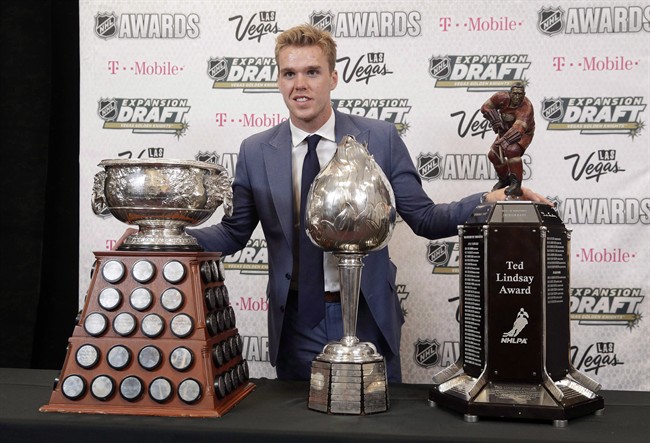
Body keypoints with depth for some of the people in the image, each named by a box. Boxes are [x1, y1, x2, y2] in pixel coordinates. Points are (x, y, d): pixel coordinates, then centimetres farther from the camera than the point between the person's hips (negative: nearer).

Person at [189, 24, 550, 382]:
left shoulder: (380, 138, -4)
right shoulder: (255, 152, 0)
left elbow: (424, 218, -2)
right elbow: (233, 233, 6)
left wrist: (489, 201, -17)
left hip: (369, 317, 0)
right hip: (297, 324, 1)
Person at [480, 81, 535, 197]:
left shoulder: (526, 108, -35)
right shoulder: (503, 98, -21)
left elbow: (518, 129, -46)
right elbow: (486, 107, -12)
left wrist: (505, 140, -56)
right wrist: (496, 121, -22)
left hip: (523, 133, -6)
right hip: (506, 130, 6)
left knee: (512, 151, -32)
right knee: (493, 154, 5)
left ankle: (516, 184, -27)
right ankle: (504, 179, 30)